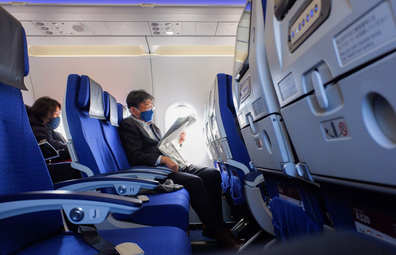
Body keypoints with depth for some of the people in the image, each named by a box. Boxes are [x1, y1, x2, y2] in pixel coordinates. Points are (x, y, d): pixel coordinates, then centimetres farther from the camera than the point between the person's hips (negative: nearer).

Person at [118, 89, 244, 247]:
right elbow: (135, 156, -16)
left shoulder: (152, 126, 25)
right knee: (194, 181, -30)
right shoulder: (128, 125, -2)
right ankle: (217, 230, -16)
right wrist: (163, 159, -27)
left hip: (172, 164, 9)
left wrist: (177, 143, 6)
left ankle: (213, 225, -4)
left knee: (213, 173, -8)